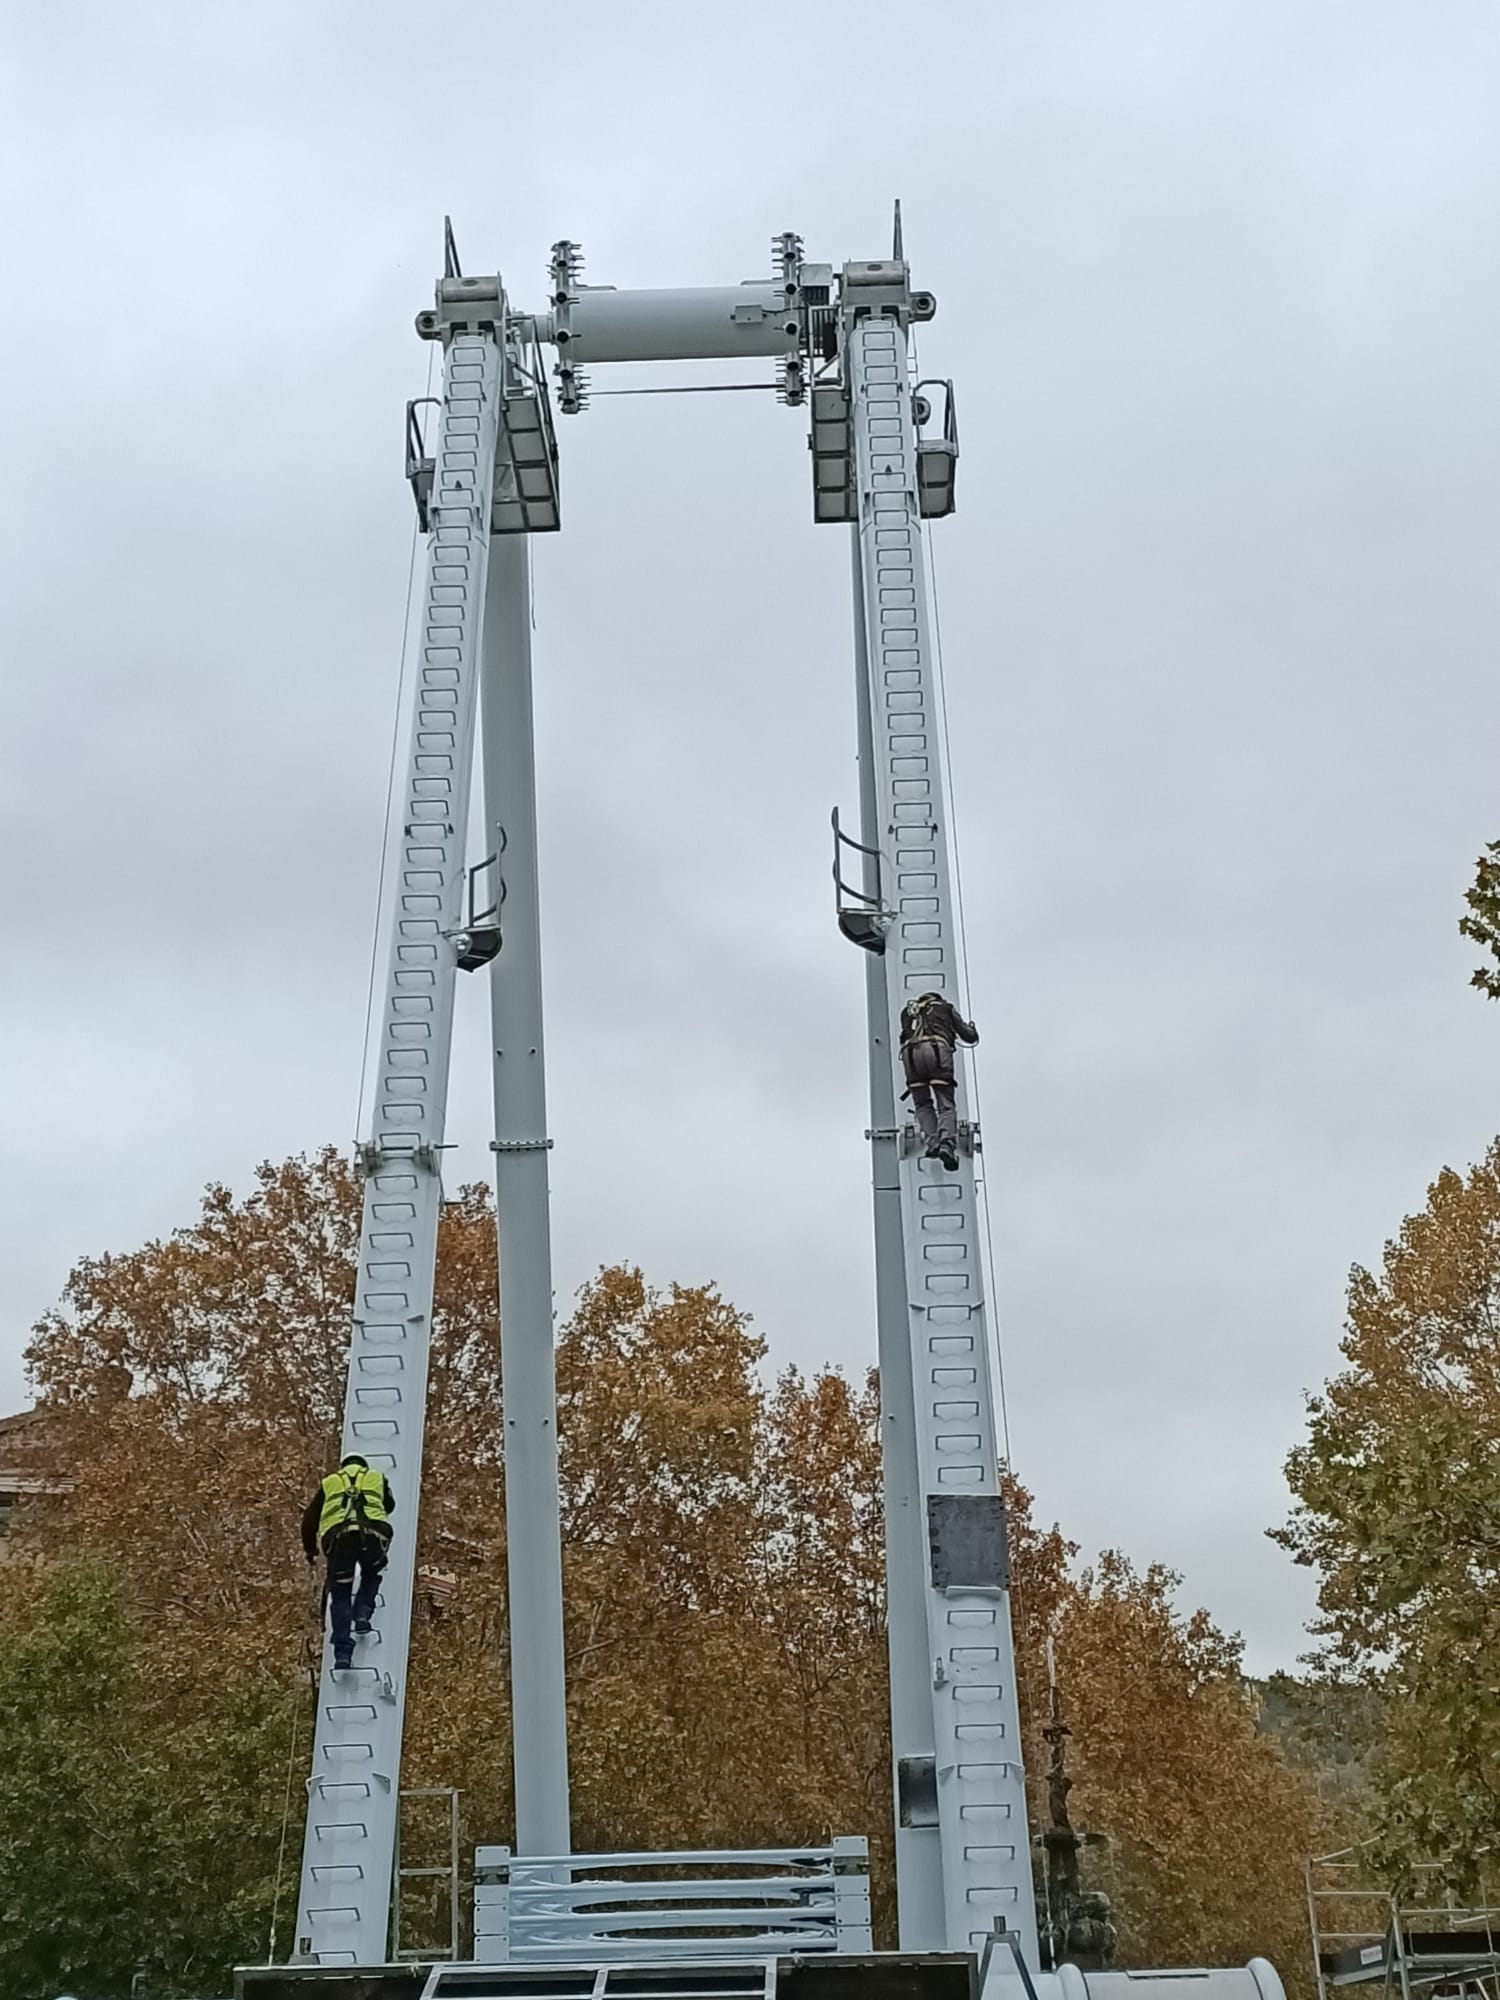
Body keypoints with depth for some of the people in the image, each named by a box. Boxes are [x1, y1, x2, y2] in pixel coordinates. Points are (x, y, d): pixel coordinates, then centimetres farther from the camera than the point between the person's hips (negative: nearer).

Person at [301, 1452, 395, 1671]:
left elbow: (309, 1519, 30)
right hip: (373, 1533, 0)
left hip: (337, 1535, 0)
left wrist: (310, 1549, 45)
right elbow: (390, 1505, 48)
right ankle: (362, 1615, 9)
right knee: (371, 1575, 31)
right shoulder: (377, 1478, 30)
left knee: (340, 1595, 12)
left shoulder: (329, 1482, 30)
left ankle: (343, 1653, 1)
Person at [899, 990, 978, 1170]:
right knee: (946, 1105, 1)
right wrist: (972, 1028, 55)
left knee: (922, 1105, 16)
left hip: (910, 1053, 2)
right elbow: (969, 1037, 30)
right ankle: (947, 1143, -22)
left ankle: (932, 1142, -3)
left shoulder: (907, 1012, 35)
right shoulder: (945, 1007, 30)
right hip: (937, 1049, -2)